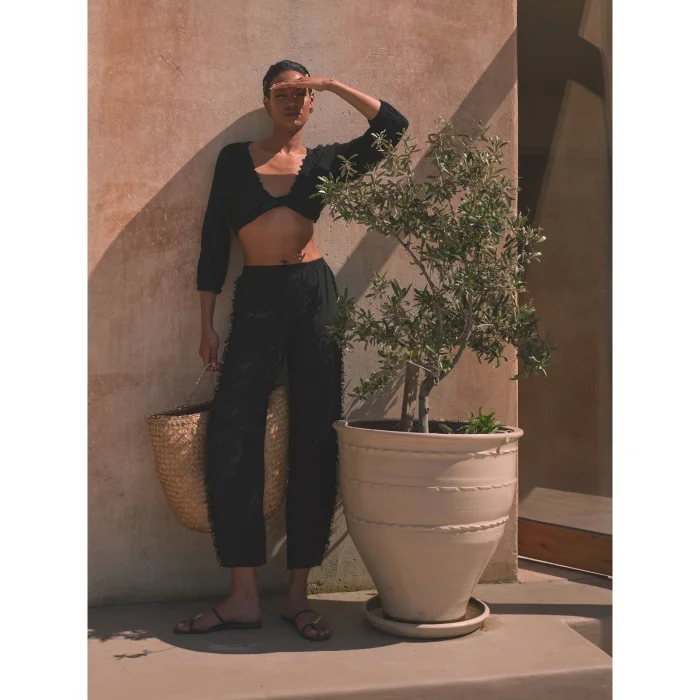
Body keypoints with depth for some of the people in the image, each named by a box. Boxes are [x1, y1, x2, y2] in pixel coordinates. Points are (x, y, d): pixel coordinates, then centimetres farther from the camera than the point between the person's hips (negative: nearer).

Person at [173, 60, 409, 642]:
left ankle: (298, 594, 8)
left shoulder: (325, 161, 13)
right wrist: (207, 323, 3)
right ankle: (243, 596, 0)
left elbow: (393, 125, 5)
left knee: (315, 443, -1)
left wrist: (333, 85, 1)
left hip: (314, 296, 1)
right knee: (232, 440, -8)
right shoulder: (236, 158, 11)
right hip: (255, 300, 0)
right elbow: (214, 239, 8)